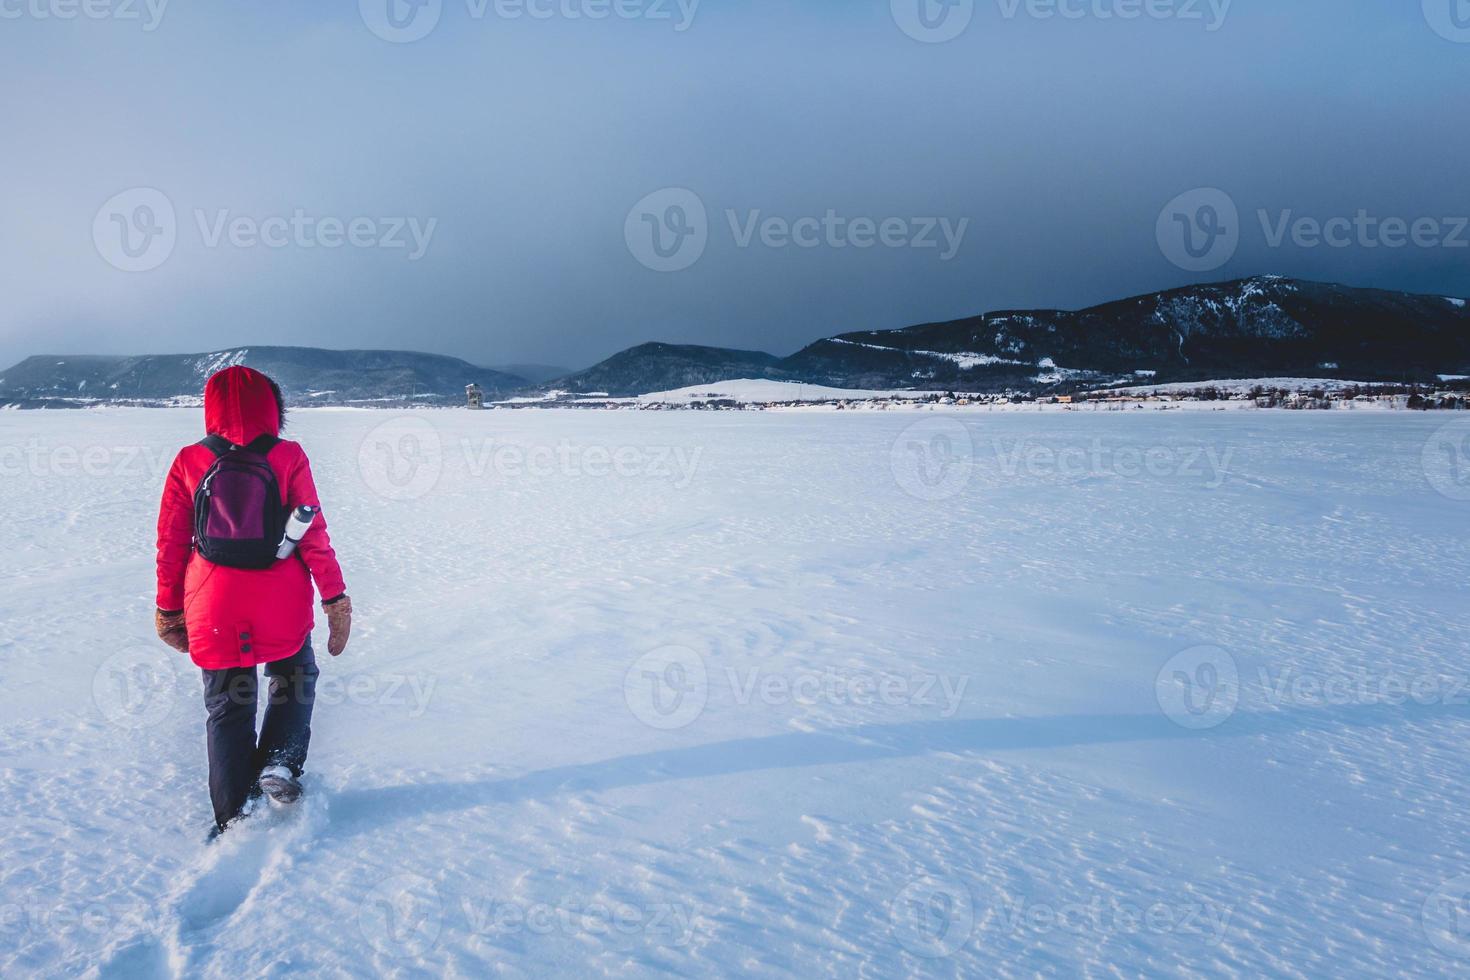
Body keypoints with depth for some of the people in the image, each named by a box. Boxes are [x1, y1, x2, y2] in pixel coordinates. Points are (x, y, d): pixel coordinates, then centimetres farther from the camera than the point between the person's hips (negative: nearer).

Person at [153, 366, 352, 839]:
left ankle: (234, 817, 17)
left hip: (213, 607, 2)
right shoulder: (287, 457, -7)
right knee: (296, 677, 24)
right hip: (281, 605, -1)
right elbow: (313, 535, -8)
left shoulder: (189, 461, -2)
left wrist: (169, 609, 12)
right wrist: (335, 598, -1)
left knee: (227, 708, 13)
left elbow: (171, 543, 2)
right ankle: (278, 763, 7)